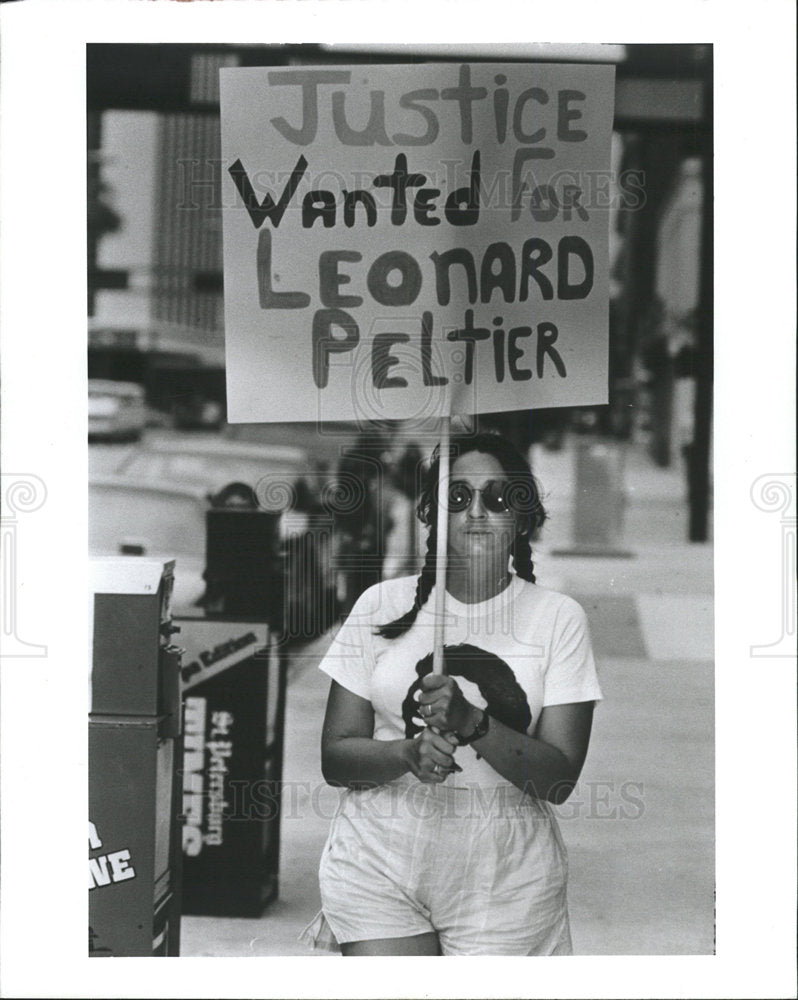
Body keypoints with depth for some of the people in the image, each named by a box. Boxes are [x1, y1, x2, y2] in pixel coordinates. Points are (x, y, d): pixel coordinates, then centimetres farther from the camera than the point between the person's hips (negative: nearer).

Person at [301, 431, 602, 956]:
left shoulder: (557, 618, 0)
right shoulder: (383, 606, 4)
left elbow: (559, 779, -7)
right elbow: (335, 756, 1)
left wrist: (472, 723, -22)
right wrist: (409, 752, -19)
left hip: (503, 878, 0)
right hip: (380, 861, 1)